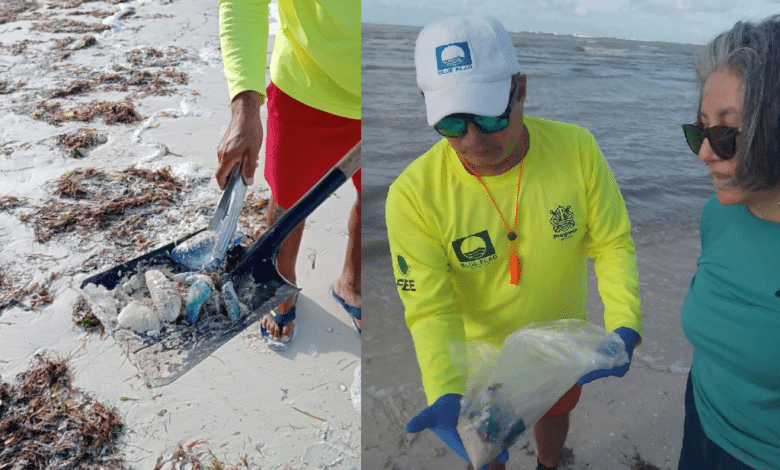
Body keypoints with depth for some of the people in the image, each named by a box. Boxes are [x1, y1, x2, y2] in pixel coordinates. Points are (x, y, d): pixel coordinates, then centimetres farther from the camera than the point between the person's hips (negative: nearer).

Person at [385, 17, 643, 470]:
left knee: (554, 412, 33)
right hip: (481, 357, -3)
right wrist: (447, 396, -40)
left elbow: (613, 244, -15)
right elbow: (431, 309, -26)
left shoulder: (577, 148, -23)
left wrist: (624, 327, -30)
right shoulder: (413, 194, -30)